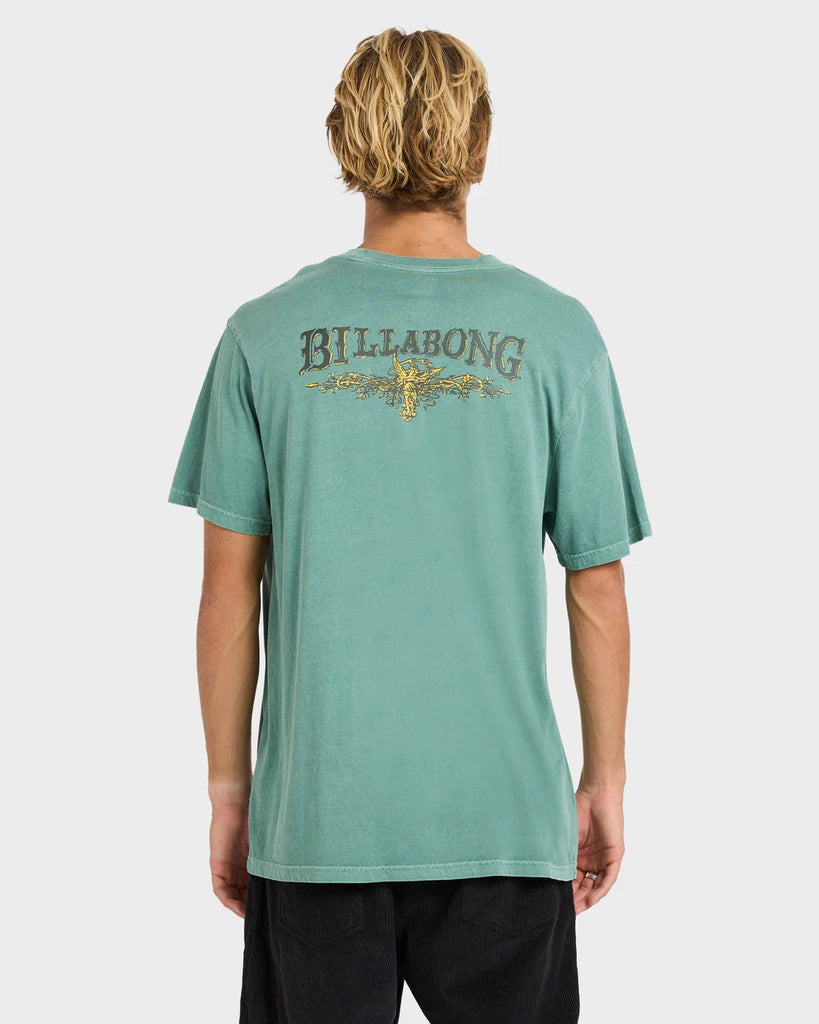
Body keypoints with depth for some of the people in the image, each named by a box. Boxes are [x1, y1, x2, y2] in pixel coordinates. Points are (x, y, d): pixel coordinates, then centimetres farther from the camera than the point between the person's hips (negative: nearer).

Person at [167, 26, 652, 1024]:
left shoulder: (265, 334, -3)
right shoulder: (557, 334, -4)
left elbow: (229, 587, -1)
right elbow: (597, 586, -1)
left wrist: (228, 788, 9)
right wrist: (605, 778, 11)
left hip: (315, 811, 1)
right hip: (504, 810, 0)